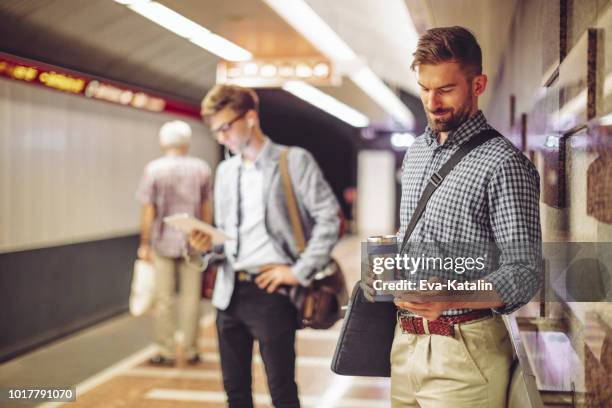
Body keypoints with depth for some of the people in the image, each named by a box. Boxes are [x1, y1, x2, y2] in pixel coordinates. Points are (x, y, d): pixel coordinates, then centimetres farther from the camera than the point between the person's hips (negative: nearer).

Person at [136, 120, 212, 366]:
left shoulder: (154, 169, -5)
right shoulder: (201, 168, 0)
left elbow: (149, 211, -6)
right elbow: (206, 209, 4)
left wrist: (144, 243, 0)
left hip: (162, 241, -2)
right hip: (192, 242, 2)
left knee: (163, 299, 5)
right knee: (191, 298, 9)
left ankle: (166, 353, 9)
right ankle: (191, 351, 15)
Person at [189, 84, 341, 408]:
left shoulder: (293, 160, -3)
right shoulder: (225, 171, 15)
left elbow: (329, 218, -7)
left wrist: (300, 272, -11)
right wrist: (208, 244, -1)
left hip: (271, 292, -6)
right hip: (230, 292, 6)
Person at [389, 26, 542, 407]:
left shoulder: (503, 163, -13)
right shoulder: (415, 152, 11)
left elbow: (525, 272, -16)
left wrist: (450, 299, -31)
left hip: (464, 349, -6)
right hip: (404, 342, 7)